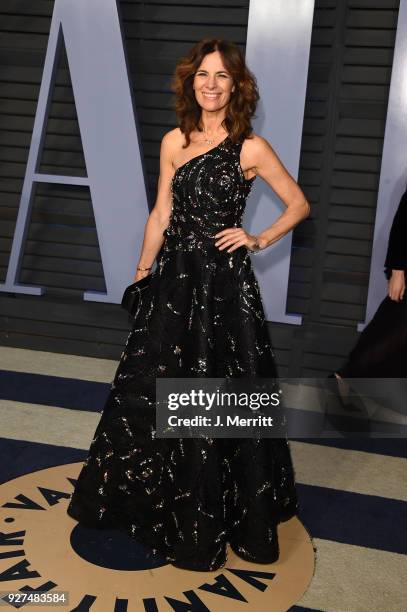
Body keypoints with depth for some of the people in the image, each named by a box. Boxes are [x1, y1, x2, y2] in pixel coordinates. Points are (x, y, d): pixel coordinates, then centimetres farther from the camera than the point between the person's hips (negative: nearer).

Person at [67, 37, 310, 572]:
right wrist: (141, 275, 9)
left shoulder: (251, 148, -6)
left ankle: (210, 517, 29)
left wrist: (259, 241, -5)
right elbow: (161, 215, 9)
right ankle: (148, 494, 39)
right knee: (149, 386, 14)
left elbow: (299, 204, 3)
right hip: (175, 277, 5)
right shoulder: (174, 142, 6)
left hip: (225, 284, -4)